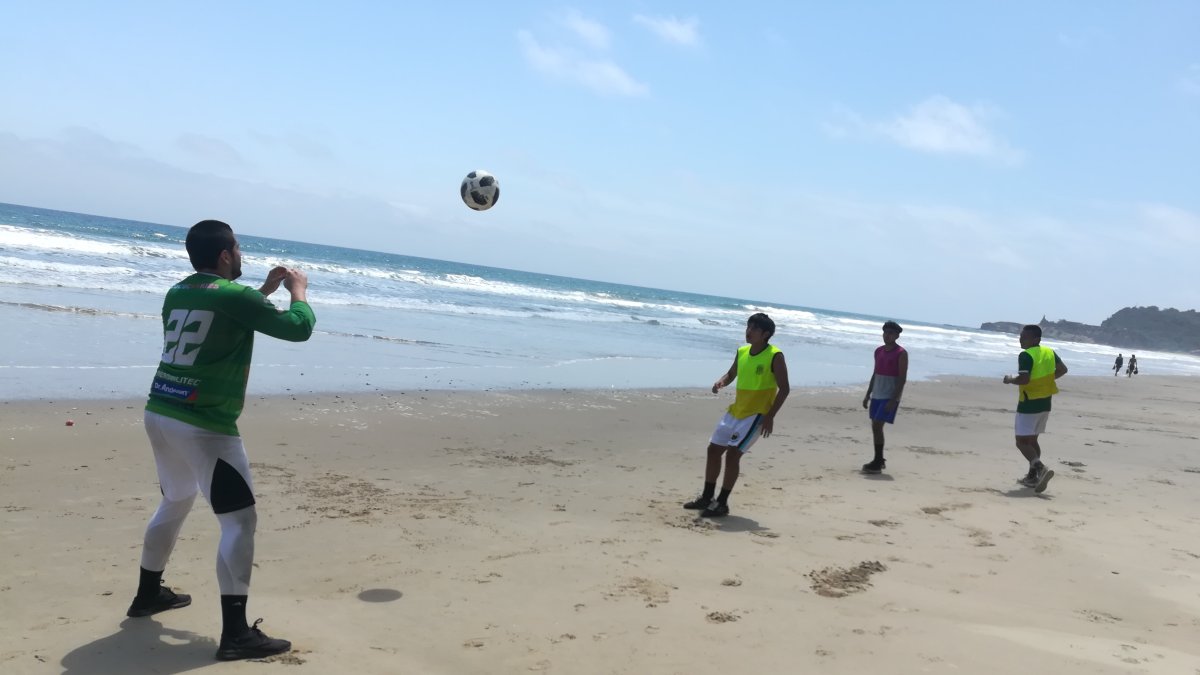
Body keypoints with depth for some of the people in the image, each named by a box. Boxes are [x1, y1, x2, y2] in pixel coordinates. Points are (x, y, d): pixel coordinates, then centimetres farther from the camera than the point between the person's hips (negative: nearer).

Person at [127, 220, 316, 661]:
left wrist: (266, 290, 25)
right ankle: (236, 633, -9)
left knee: (175, 502, 28)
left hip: (160, 414, 9)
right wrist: (298, 289, 5)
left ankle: (148, 594, 43)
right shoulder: (233, 294, -13)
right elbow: (298, 328, -13)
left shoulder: (177, 293, 13)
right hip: (203, 425, -9)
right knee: (240, 520, -5)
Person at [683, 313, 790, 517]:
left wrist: (770, 416, -20)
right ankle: (707, 497, 23)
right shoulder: (742, 352, 6)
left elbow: (784, 389, -14)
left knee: (732, 453, -16)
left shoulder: (775, 356, -14)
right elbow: (731, 374, 21)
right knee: (714, 449, 9)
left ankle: (722, 503, -5)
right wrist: (721, 382, -3)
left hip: (756, 414, -8)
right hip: (735, 411, 8)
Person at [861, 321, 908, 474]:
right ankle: (879, 460, 21)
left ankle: (877, 463, -9)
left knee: (877, 426, -13)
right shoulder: (878, 351, 12)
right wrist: (868, 395, 13)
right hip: (877, 395, 7)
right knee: (875, 427, 9)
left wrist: (894, 400, -20)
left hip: (890, 396, -7)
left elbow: (902, 379, -13)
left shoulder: (901, 353, -9)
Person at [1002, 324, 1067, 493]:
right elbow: (1063, 370, 12)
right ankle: (1032, 476, 23)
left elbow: (1024, 379, -28)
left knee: (1021, 441, -3)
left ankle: (1041, 468, -23)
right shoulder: (1049, 352, 5)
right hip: (1045, 404, 8)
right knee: (1032, 440, 19)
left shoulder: (1026, 355, -19)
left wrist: (1010, 379, -9)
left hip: (1029, 404, -8)